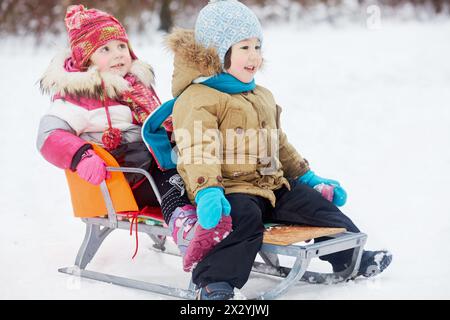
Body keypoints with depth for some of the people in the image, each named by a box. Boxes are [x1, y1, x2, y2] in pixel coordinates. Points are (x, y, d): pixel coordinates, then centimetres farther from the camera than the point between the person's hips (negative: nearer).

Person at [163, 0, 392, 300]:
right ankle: (215, 280, -32)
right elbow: (198, 150, -21)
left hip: (273, 184, 8)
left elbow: (279, 144, 31)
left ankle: (353, 257, 17)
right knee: (245, 216, -35)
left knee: (316, 204, 2)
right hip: (230, 189, -8)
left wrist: (307, 177, 26)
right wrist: (206, 192, -36)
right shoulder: (197, 99, -9)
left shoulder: (263, 97, 22)